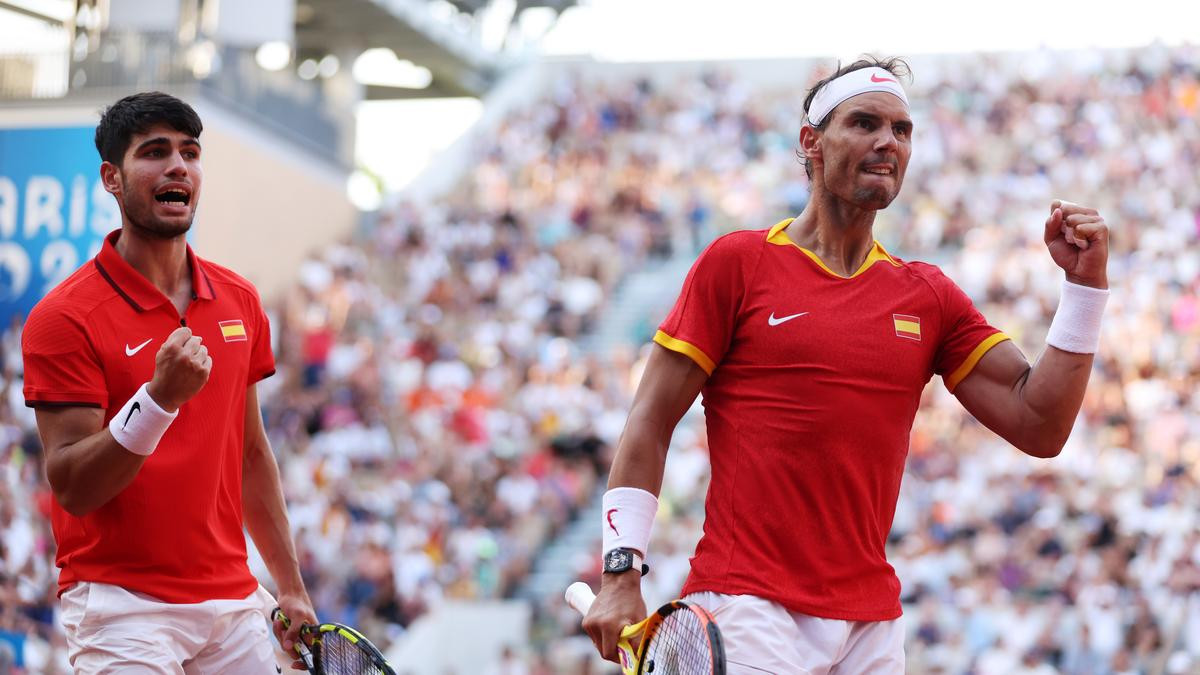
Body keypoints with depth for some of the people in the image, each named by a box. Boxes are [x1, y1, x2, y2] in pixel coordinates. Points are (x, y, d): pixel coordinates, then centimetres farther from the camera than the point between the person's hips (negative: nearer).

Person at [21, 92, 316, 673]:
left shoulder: (240, 302, 7)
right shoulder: (63, 317, -11)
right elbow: (71, 487, -15)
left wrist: (290, 587, 14)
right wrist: (160, 398, -28)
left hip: (233, 601, 5)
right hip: (122, 603, -5)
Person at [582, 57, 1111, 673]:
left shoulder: (929, 296, 12)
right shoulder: (736, 262, 2)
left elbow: (1038, 427, 5)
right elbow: (650, 424, 0)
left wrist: (1084, 284, -2)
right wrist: (620, 574, -8)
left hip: (872, 622, 4)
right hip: (747, 607, -4)